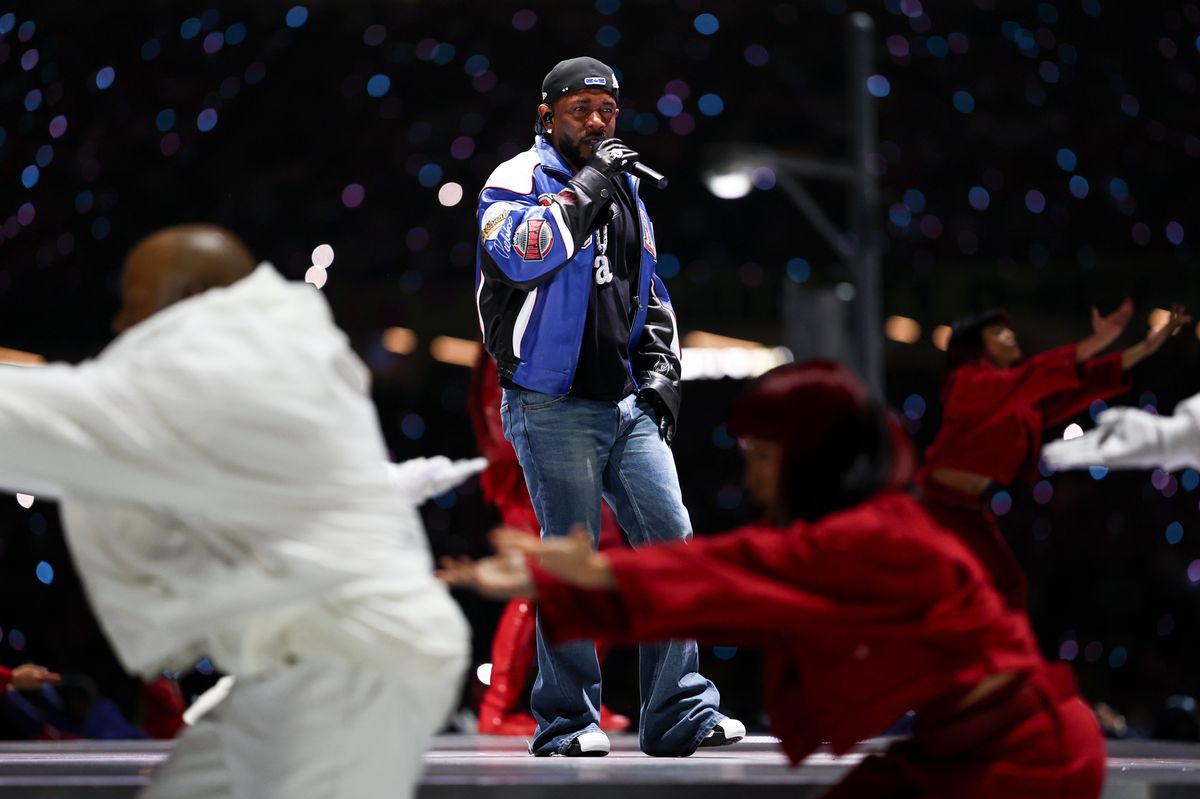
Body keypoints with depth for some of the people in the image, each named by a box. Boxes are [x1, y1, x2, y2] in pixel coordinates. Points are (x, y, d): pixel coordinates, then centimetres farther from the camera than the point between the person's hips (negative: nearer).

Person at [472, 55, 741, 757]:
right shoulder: (519, 178, -3)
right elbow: (521, 254, -25)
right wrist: (587, 187, -20)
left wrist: (660, 367, 12)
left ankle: (682, 714, 4)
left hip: (628, 406, 6)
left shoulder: (625, 191, 17)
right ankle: (567, 722, 6)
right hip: (552, 407, -6)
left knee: (670, 540, -1)